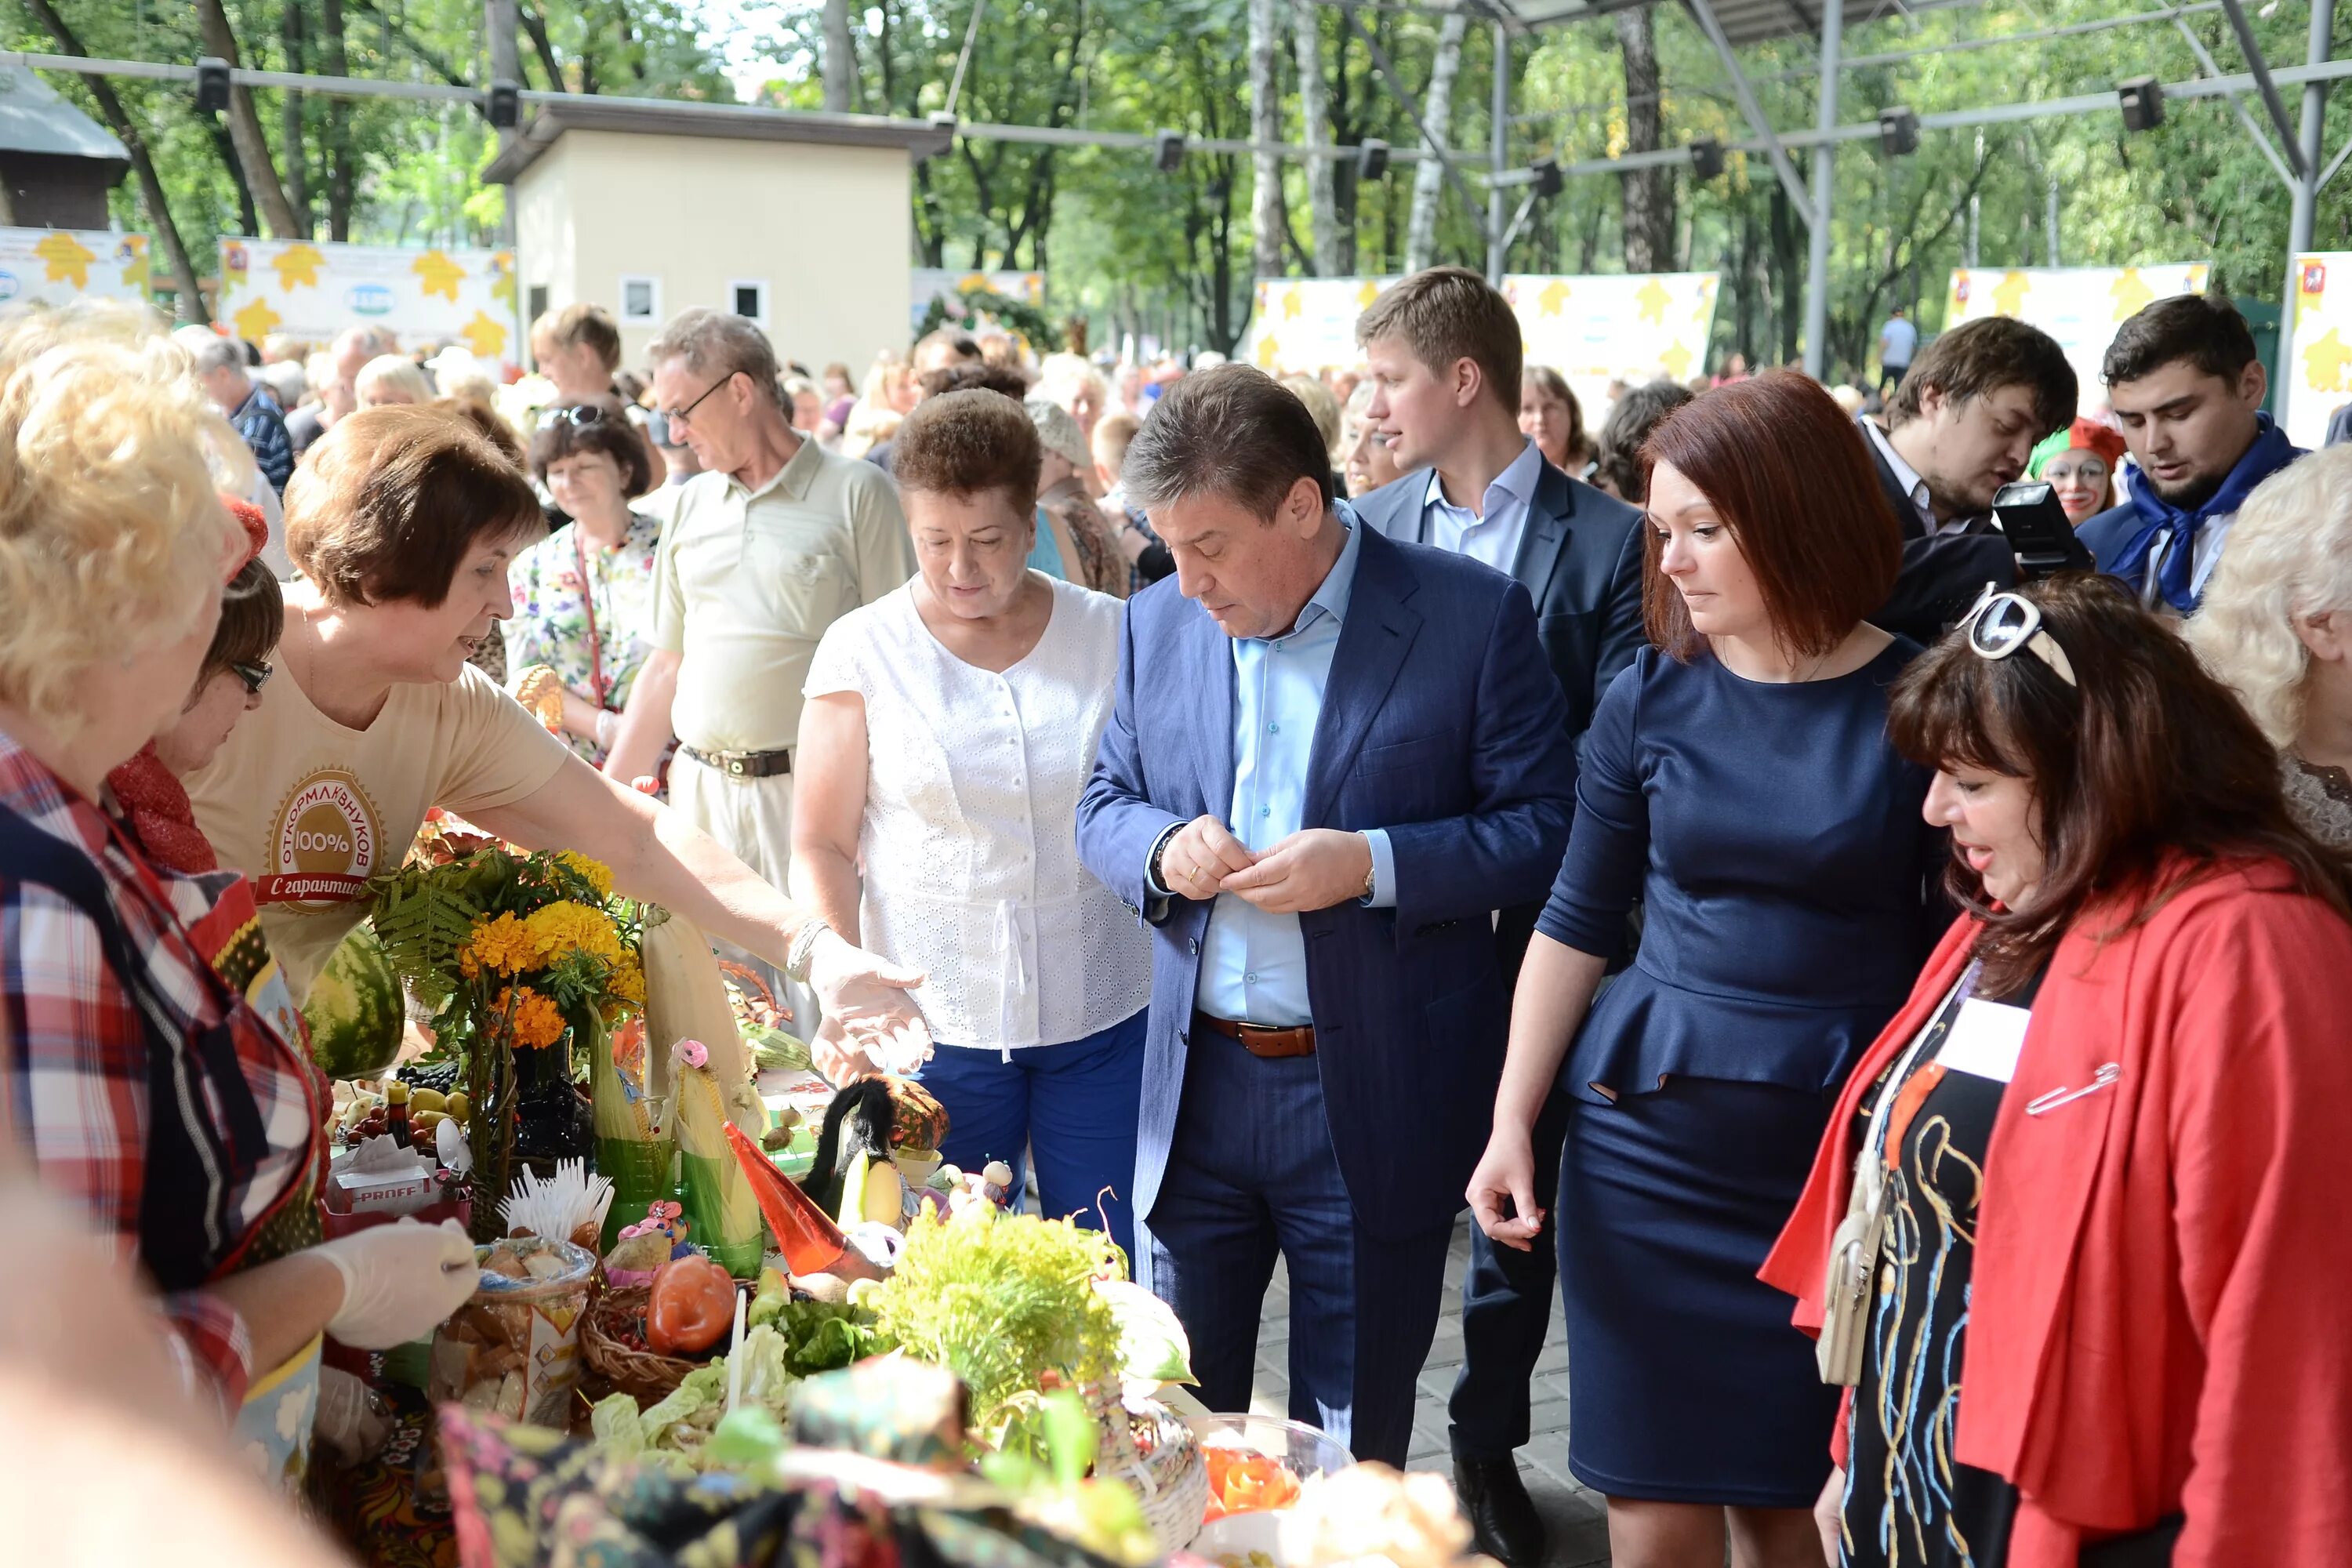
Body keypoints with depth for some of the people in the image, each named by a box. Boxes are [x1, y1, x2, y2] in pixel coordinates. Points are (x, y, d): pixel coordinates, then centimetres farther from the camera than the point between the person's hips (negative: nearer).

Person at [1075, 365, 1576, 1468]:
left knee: (1351, 1456, 13)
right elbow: (1103, 806, 13)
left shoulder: (1471, 617, -8)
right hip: (1194, 1088, 4)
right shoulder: (1157, 625, 4)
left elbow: (1547, 825, -8)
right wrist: (1163, 848, -11)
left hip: (1376, 1105, -3)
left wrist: (1371, 864, -22)